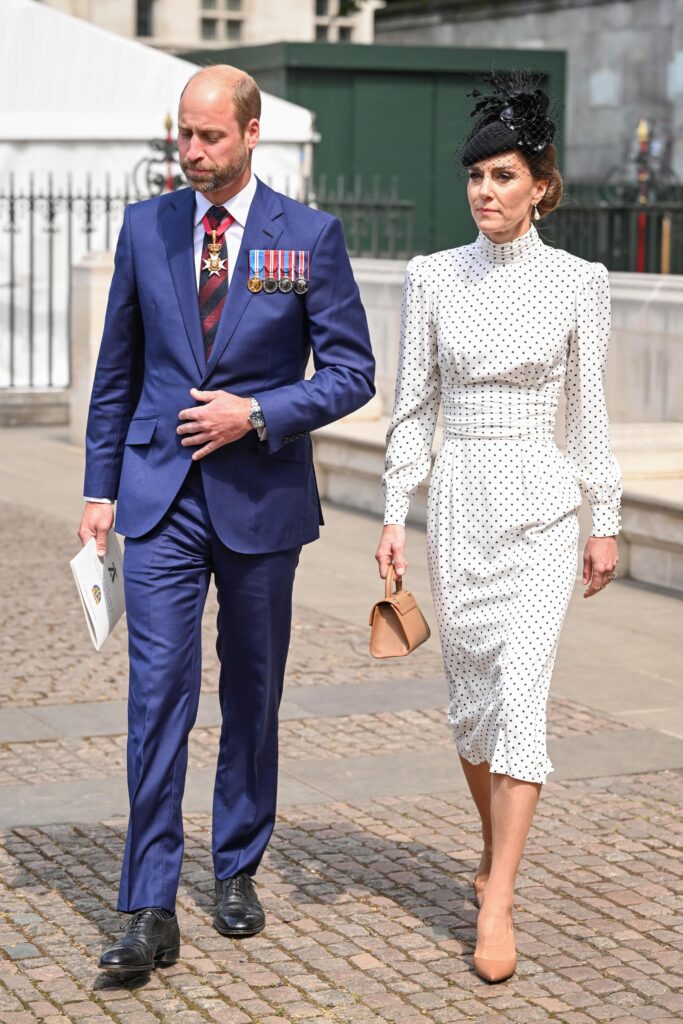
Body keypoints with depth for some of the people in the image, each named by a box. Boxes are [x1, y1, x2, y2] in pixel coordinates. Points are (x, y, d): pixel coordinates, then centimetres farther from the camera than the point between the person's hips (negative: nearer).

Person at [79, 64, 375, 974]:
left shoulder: (310, 236, -3)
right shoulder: (145, 227, 5)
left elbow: (351, 372, -2)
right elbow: (118, 368, 10)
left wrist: (257, 413, -15)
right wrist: (100, 487, 6)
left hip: (262, 495, 0)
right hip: (160, 497, 1)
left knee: (253, 693, 11)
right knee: (158, 690, -8)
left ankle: (238, 872, 28)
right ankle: (150, 912, -7)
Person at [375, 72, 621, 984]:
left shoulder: (577, 282, -1)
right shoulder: (433, 277, 3)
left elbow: (588, 408, 4)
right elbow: (414, 404, 5)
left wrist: (606, 522, 4)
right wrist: (394, 515, 1)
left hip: (541, 504, -2)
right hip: (459, 498, 3)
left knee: (520, 689, -12)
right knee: (471, 690, 11)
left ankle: (497, 904, -11)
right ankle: (497, 847, 34)